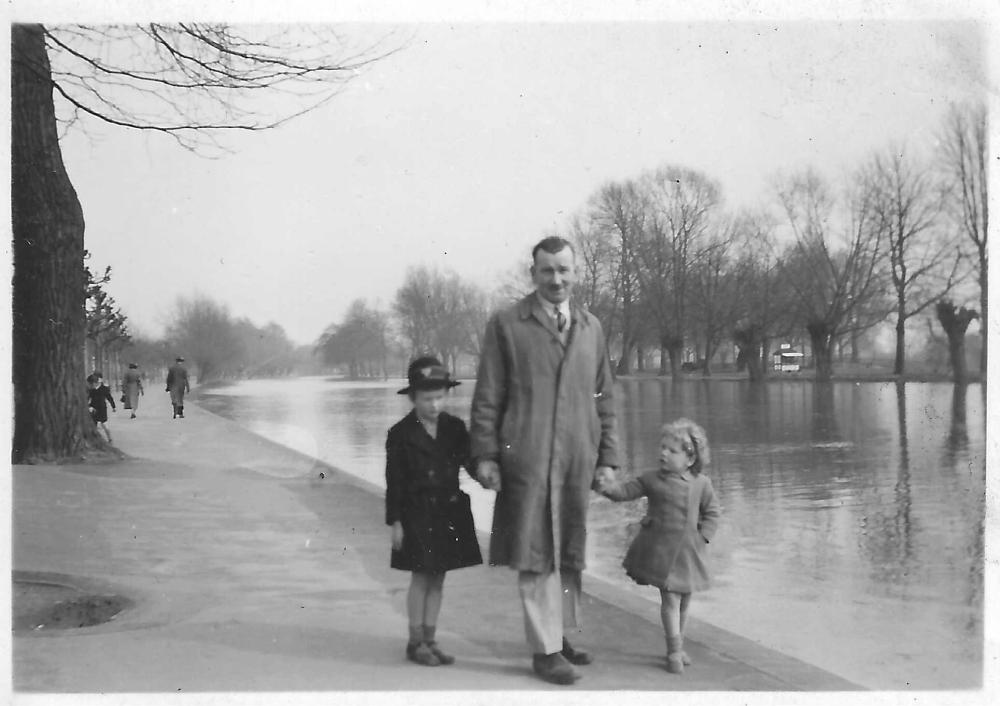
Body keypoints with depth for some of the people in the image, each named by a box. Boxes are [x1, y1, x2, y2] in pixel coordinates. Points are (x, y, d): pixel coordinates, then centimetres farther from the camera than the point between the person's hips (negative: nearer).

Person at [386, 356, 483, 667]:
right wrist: (395, 522, -7)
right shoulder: (401, 434, -6)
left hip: (450, 513, 4)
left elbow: (470, 460, 4)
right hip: (418, 515, -4)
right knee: (421, 577, 0)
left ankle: (430, 639, 20)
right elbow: (395, 483, -5)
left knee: (438, 578, 10)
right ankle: (416, 642, 12)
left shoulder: (455, 428, 5)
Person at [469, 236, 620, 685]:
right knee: (537, 556, 0)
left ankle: (559, 635, 26)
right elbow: (487, 397, -1)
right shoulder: (506, 325, 0)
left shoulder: (591, 328, 13)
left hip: (578, 460, 4)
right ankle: (545, 649, 9)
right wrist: (484, 454, -7)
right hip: (526, 461, -4)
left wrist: (607, 458, 9)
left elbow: (604, 399, 14)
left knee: (568, 555, 12)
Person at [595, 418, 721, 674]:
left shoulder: (701, 484, 1)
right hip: (660, 548, -2)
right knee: (670, 599, -7)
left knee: (684, 600, 13)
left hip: (688, 551, 3)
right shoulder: (652, 480, -2)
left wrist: (703, 537, -3)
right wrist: (609, 486, -26)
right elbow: (626, 491, -6)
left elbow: (711, 513, 8)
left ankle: (678, 646, 31)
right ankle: (674, 651, 3)